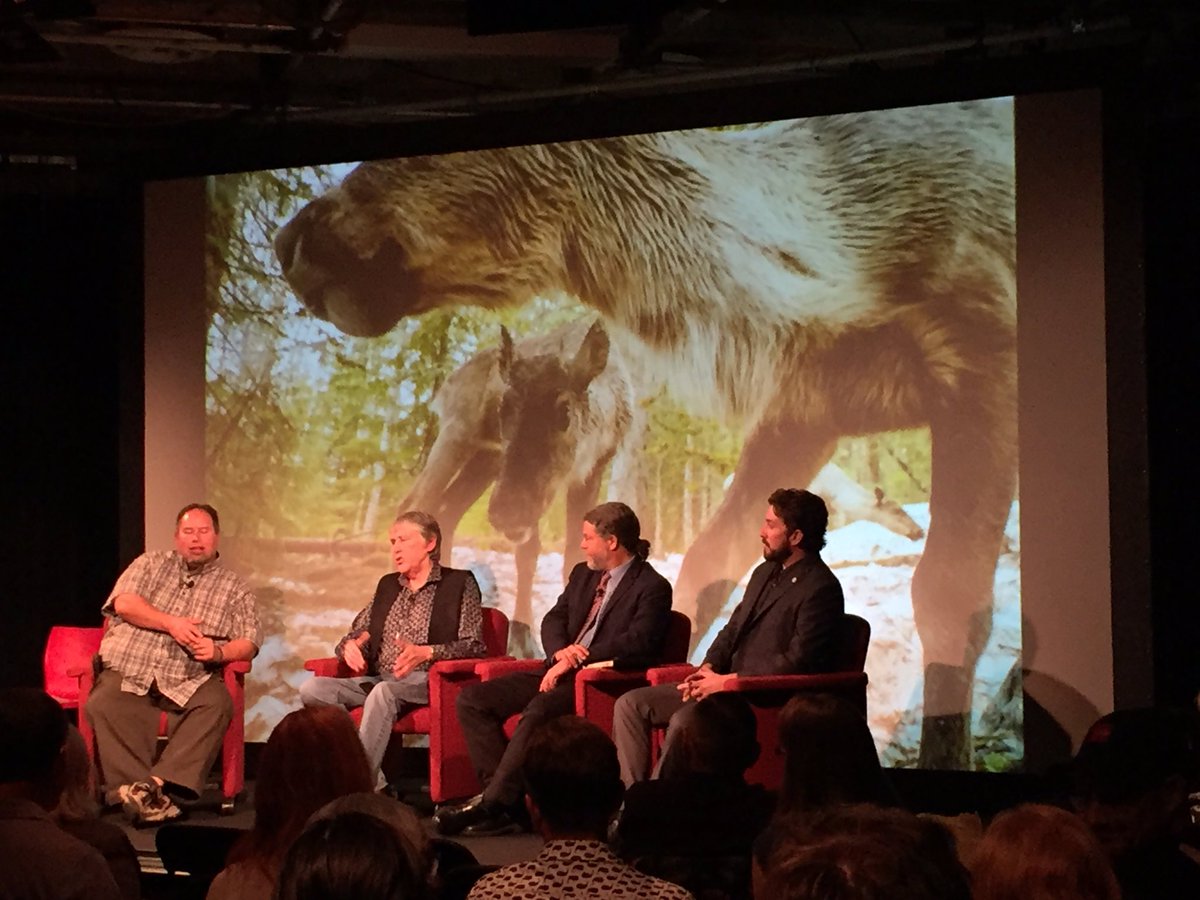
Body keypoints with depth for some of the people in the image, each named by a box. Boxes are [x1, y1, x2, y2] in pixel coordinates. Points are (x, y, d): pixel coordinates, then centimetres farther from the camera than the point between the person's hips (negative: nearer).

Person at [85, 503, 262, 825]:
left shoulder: (234, 588, 16)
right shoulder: (151, 564, 19)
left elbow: (249, 641, 7)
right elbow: (124, 603, 3)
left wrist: (219, 652, -15)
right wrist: (171, 623, -10)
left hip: (187, 682, 0)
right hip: (128, 673, 0)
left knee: (217, 704, -33)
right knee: (103, 705, -32)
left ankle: (155, 784, -42)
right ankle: (152, 797, -41)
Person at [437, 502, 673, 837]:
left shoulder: (652, 588, -5)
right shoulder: (583, 574, 20)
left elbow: (637, 644, -18)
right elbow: (553, 620, 17)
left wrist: (576, 660, -19)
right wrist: (560, 651, -7)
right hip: (560, 671, 9)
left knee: (538, 710, -37)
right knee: (472, 698, -8)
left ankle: (491, 804, -32)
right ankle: (502, 797, -16)